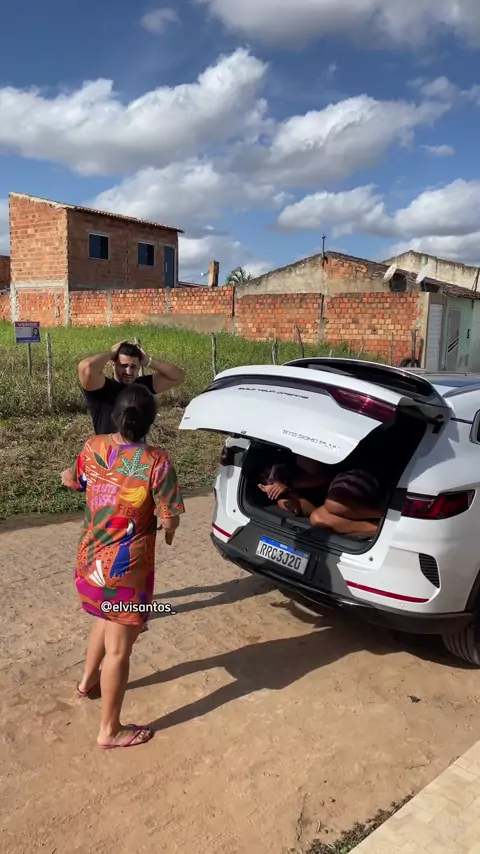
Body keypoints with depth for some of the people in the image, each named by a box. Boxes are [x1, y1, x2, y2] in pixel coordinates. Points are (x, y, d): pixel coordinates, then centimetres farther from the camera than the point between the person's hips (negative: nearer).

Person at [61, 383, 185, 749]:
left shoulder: (93, 447, -4)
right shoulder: (156, 461, -20)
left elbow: (72, 481, 14)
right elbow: (170, 517, -16)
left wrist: (67, 475, 37)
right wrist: (170, 530, 6)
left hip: (90, 559, 7)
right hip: (126, 567, -7)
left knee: (108, 619, 33)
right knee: (119, 648, 8)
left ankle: (89, 680, 53)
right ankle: (110, 730, 23)